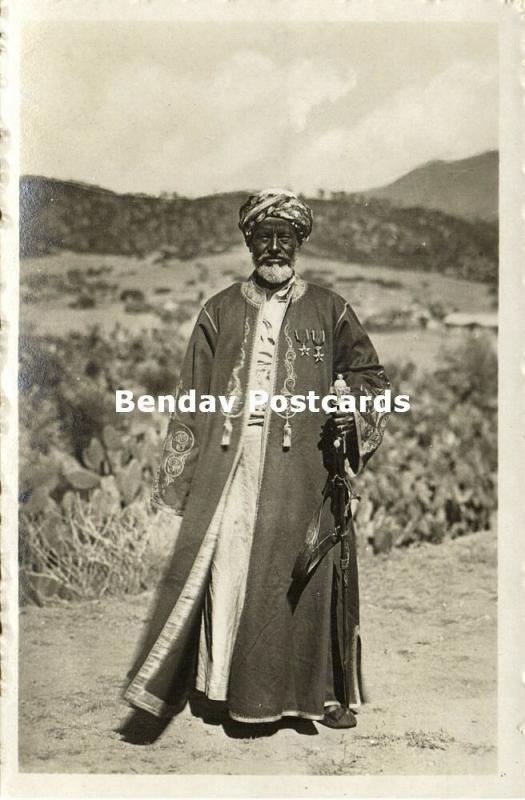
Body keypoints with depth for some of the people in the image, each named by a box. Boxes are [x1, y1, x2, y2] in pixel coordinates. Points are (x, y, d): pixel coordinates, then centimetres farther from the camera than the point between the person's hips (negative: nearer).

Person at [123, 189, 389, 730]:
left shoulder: (328, 309, 8)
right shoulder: (220, 311, 10)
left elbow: (370, 375, 15)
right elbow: (193, 398, 10)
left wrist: (354, 410, -7)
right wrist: (176, 476, 6)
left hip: (300, 466, -1)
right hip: (228, 462, 1)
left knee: (300, 574, 3)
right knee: (218, 565, -4)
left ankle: (316, 691, 18)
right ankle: (217, 683, 10)